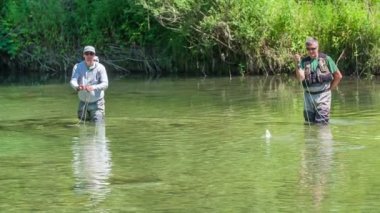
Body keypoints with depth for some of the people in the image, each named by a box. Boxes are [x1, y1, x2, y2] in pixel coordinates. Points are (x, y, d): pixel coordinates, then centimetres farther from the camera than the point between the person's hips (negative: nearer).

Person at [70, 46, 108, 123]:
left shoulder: (100, 67, -10)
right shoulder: (78, 67, -5)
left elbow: (105, 84, -21)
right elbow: (73, 80, -21)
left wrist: (93, 87, -42)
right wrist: (77, 87, -47)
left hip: (97, 103, -3)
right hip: (83, 102, 3)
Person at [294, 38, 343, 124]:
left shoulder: (326, 59, 0)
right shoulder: (304, 61, 6)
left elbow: (338, 76, 5)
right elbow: (301, 78, -9)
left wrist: (330, 88, 3)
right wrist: (298, 64, -18)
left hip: (323, 95, -3)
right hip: (309, 95, 4)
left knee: (321, 123, -10)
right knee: (309, 123, 8)